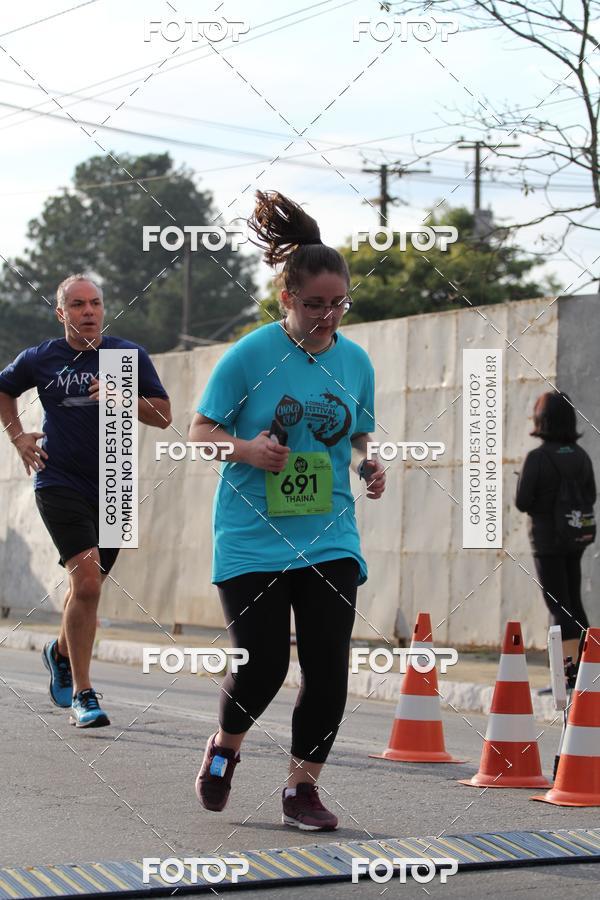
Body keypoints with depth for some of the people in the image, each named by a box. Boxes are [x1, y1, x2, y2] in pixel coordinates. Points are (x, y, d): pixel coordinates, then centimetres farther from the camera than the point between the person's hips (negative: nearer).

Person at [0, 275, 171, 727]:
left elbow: (163, 416, 3)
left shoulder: (130, 356, 2)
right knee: (87, 579, -19)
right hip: (59, 483, -3)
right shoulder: (40, 359, 1)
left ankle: (61, 652, 47)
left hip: (111, 487, 3)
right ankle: (82, 694, -13)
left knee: (88, 586, 15)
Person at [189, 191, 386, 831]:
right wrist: (247, 449, -21)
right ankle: (224, 747, 25)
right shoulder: (251, 355, -7)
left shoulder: (354, 361, 5)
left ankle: (302, 787, 13)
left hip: (330, 540, 4)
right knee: (263, 665, -7)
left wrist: (369, 466, -2)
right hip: (252, 538, -3)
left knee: (328, 669, -4)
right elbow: (200, 430, -2)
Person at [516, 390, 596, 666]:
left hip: (547, 539, -6)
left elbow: (523, 503, -13)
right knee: (574, 604, 16)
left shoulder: (537, 458, -16)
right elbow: (590, 498, 9)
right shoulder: (581, 456, 2)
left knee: (559, 607, -3)